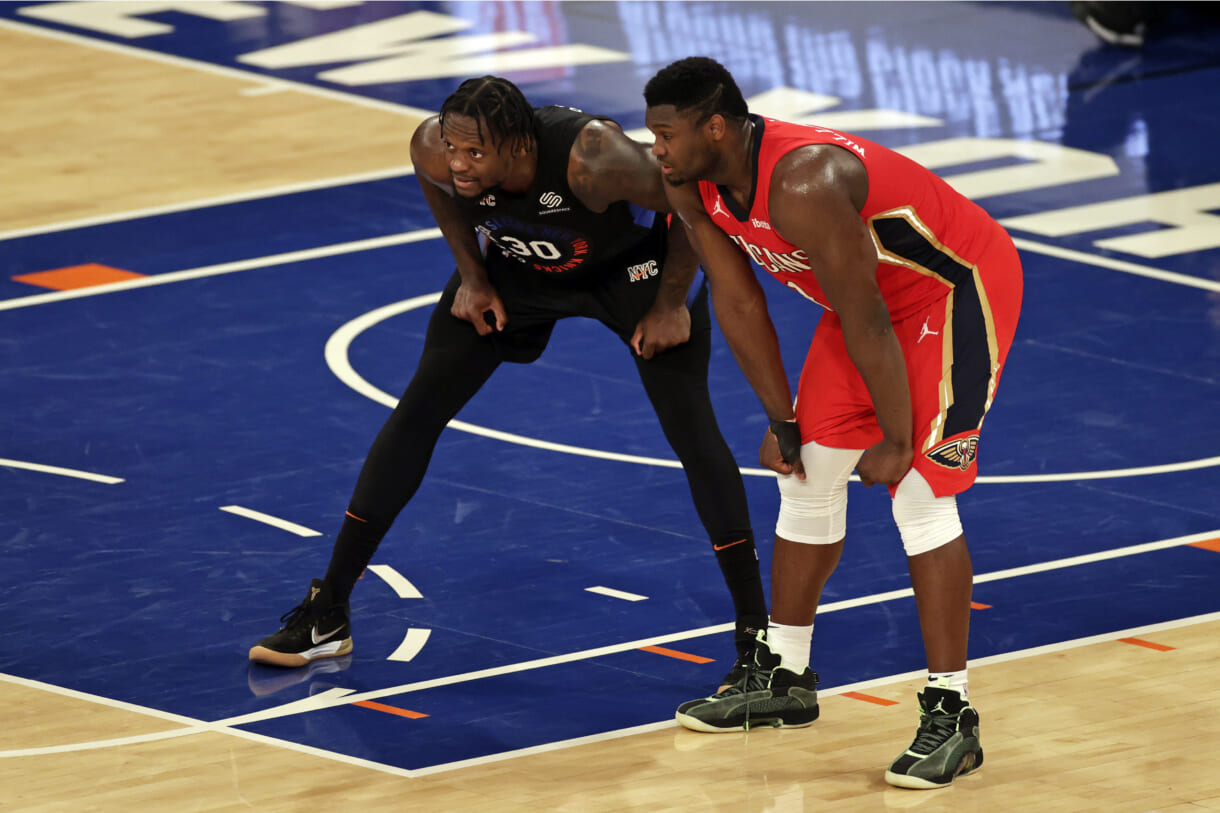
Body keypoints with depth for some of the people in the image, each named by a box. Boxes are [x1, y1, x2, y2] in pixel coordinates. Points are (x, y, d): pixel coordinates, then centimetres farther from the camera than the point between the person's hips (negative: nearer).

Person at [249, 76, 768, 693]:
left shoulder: (592, 159, -43)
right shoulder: (435, 150, -31)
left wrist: (670, 305, -19)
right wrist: (472, 276, -4)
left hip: (630, 263, -4)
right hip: (517, 263, 4)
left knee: (690, 426, -16)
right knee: (417, 409, -1)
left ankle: (756, 635, -6)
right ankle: (327, 613, 9)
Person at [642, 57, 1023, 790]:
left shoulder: (802, 187, -37)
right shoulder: (694, 187, -10)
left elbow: (866, 324, -30)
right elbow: (738, 300, 1)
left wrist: (896, 442, -22)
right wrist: (781, 419, 3)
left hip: (959, 289, -9)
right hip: (873, 294, 9)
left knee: (919, 493, -15)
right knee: (806, 474, 11)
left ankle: (951, 716, -10)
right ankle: (784, 680, 25)